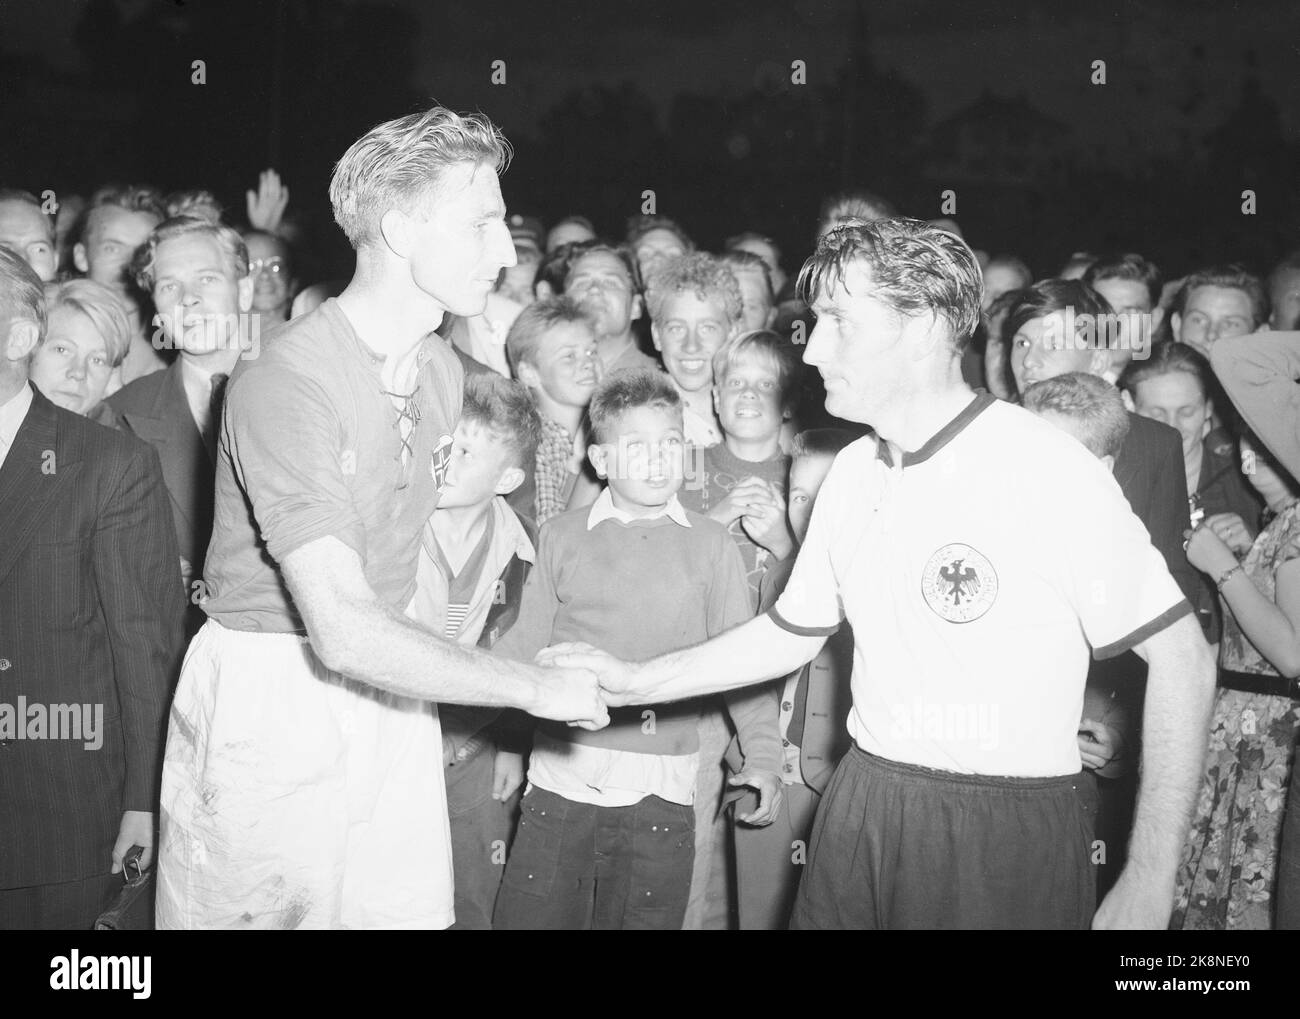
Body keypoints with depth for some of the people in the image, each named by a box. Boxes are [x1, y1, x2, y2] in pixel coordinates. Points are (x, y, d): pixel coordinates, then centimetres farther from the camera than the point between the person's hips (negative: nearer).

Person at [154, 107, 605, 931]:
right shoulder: (286, 384, -22)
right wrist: (534, 689, -21)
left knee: (414, 909, 4)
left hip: (391, 693, 7)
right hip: (273, 698, -6)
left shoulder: (443, 368, 5)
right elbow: (346, 632, -28)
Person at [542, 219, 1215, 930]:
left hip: (1009, 833, -5)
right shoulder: (850, 474, 7)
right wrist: (636, 682, 10)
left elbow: (1181, 654, -13)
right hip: (862, 812, 6)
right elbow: (792, 632, 18)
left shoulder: (1048, 467, -14)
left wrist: (1147, 887, -15)